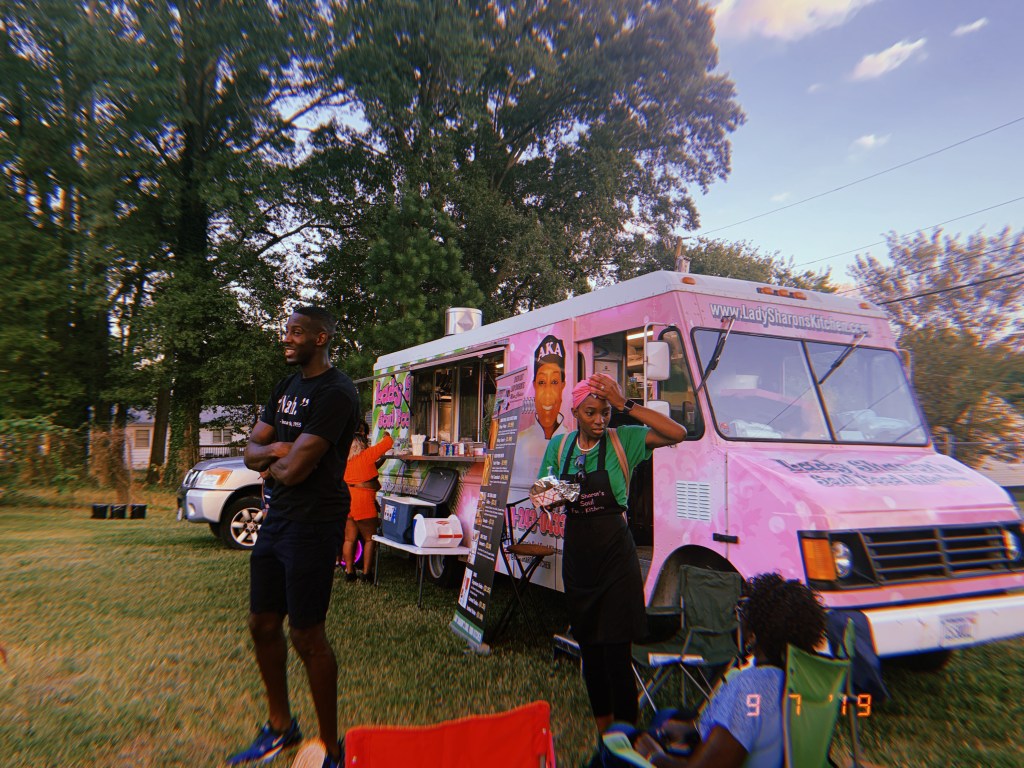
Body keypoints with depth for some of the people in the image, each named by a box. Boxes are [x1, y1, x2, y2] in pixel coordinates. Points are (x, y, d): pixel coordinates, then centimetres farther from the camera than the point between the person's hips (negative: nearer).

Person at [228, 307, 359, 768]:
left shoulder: (336, 392, -17)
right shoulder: (287, 386, 13)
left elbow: (295, 468, -24)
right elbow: (251, 450, 10)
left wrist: (273, 465, -1)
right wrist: (275, 451, -12)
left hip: (313, 525, -9)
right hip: (277, 518, 9)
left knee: (306, 635, -1)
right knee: (263, 624, 16)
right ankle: (280, 727, 37)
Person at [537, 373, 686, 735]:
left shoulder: (623, 440, -7)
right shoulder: (559, 446, 4)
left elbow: (677, 433, -20)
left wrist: (625, 404, -22)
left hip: (615, 556, -4)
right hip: (577, 555, 4)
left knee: (617, 651, -3)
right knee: (588, 647, 16)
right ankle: (601, 722, 35)